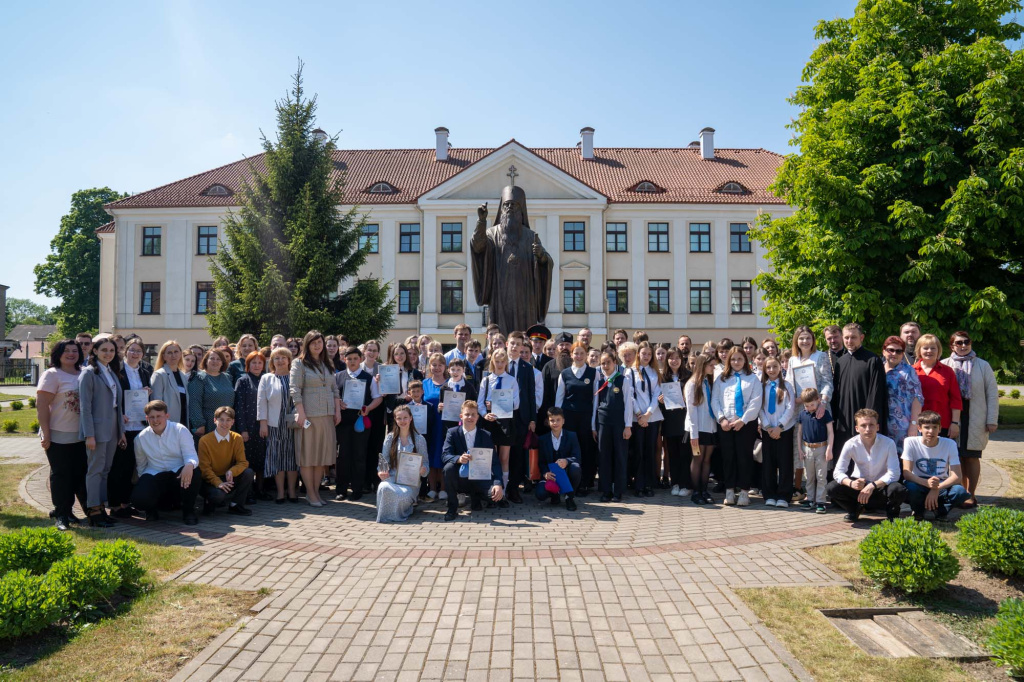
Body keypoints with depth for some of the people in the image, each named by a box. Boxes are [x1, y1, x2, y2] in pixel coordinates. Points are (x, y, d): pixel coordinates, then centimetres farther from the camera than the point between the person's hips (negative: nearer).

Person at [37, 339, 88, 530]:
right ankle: (61, 515, 12)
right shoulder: (52, 375, -6)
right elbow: (42, 406, -11)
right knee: (61, 475, 2)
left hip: (81, 436, 5)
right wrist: (46, 434, -15)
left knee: (81, 474, 7)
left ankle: (68, 512, 20)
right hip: (59, 437, -5)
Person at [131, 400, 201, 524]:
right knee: (139, 499, -29)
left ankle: (188, 511, -10)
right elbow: (141, 466, 18)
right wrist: (144, 485, 8)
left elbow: (191, 456, -15)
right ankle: (153, 507, 13)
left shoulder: (180, 430, -5)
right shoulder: (141, 438, 5)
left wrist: (189, 465, -38)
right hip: (154, 476, 2)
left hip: (179, 474, -2)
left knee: (194, 472, -37)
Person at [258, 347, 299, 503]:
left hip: (293, 424, 0)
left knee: (292, 456, 4)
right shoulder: (266, 379, 9)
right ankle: (280, 492, 9)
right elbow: (261, 402, 4)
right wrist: (263, 423, -3)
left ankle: (292, 491, 13)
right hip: (274, 424, 0)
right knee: (277, 457, 1)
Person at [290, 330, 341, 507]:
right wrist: (301, 413, -16)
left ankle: (315, 491, 16)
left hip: (327, 416, 6)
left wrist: (337, 411, 7)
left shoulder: (327, 364, 16)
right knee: (308, 454, 0)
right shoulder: (299, 363, -1)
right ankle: (311, 494, 6)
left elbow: (335, 389, 16)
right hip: (309, 415, -6)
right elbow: (294, 390, -9)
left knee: (323, 454, 7)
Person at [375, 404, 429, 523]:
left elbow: (425, 462, 5)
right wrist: (381, 472, -13)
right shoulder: (390, 438, 10)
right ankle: (384, 515, -6)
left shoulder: (419, 439, 6)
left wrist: (423, 470, -18)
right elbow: (383, 460, 9)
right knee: (384, 488, -36)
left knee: (403, 495, -36)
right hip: (391, 477, 1)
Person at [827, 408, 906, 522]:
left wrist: (873, 485, -36)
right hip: (859, 484, 2)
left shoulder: (888, 443, -18)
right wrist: (851, 483, -38)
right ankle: (855, 509, 9)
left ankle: (891, 513, 2)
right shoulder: (851, 445, -14)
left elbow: (894, 474, -22)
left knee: (898, 490, -34)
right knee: (832, 488, -24)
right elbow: (838, 472, -16)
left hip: (881, 485, -1)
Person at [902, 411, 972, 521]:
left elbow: (957, 476, -13)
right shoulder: (910, 442, -11)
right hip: (920, 485, -1)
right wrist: (927, 483, -37)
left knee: (960, 491, -31)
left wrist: (936, 488, -28)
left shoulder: (949, 444, -7)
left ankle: (940, 512, -1)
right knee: (909, 487, -37)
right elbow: (906, 473, -19)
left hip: (942, 487, 1)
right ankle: (918, 512, -3)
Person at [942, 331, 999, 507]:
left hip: (975, 418, 0)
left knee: (972, 456, 3)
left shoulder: (982, 365, 5)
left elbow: (992, 393, 3)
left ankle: (971, 495, 9)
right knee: (958, 456, 3)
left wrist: (992, 420, -2)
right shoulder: (944, 365, 3)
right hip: (953, 417, 0)